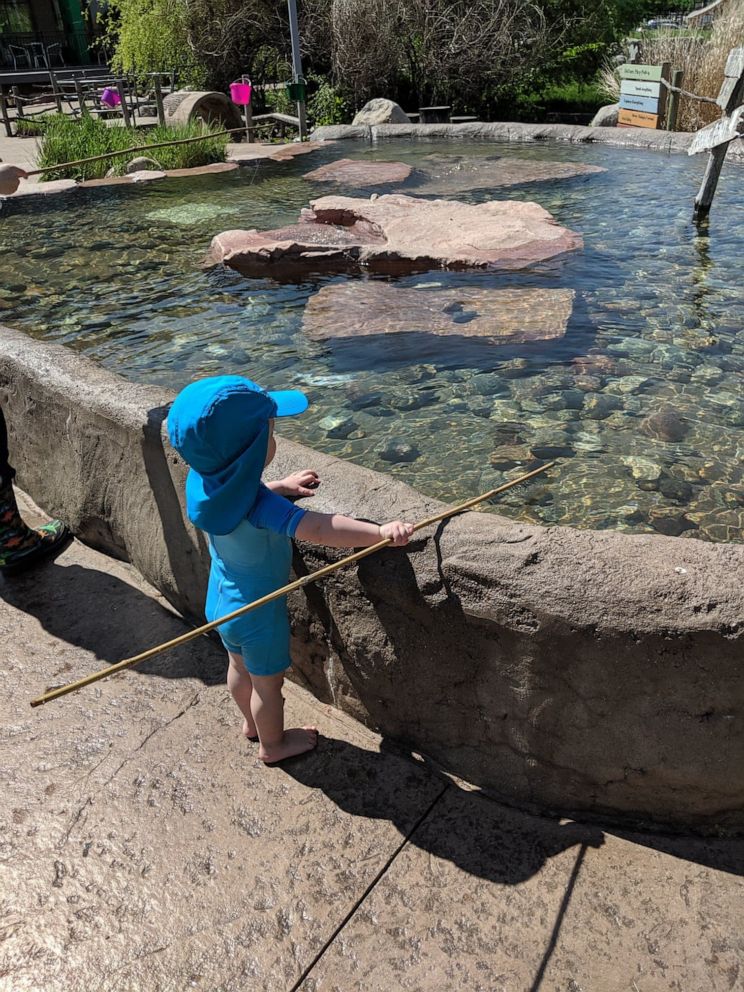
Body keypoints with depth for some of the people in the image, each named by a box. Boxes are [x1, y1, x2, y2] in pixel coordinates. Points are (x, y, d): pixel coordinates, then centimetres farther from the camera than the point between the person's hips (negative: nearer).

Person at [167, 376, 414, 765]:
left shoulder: (203, 481, -13)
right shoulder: (258, 505, -39)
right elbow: (319, 529, -48)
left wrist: (281, 487, 2)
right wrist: (381, 531, -52)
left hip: (222, 599, 8)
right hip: (257, 609, -8)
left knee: (240, 666, 30)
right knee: (267, 680, 18)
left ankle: (252, 723, 56)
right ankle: (273, 744, 43)